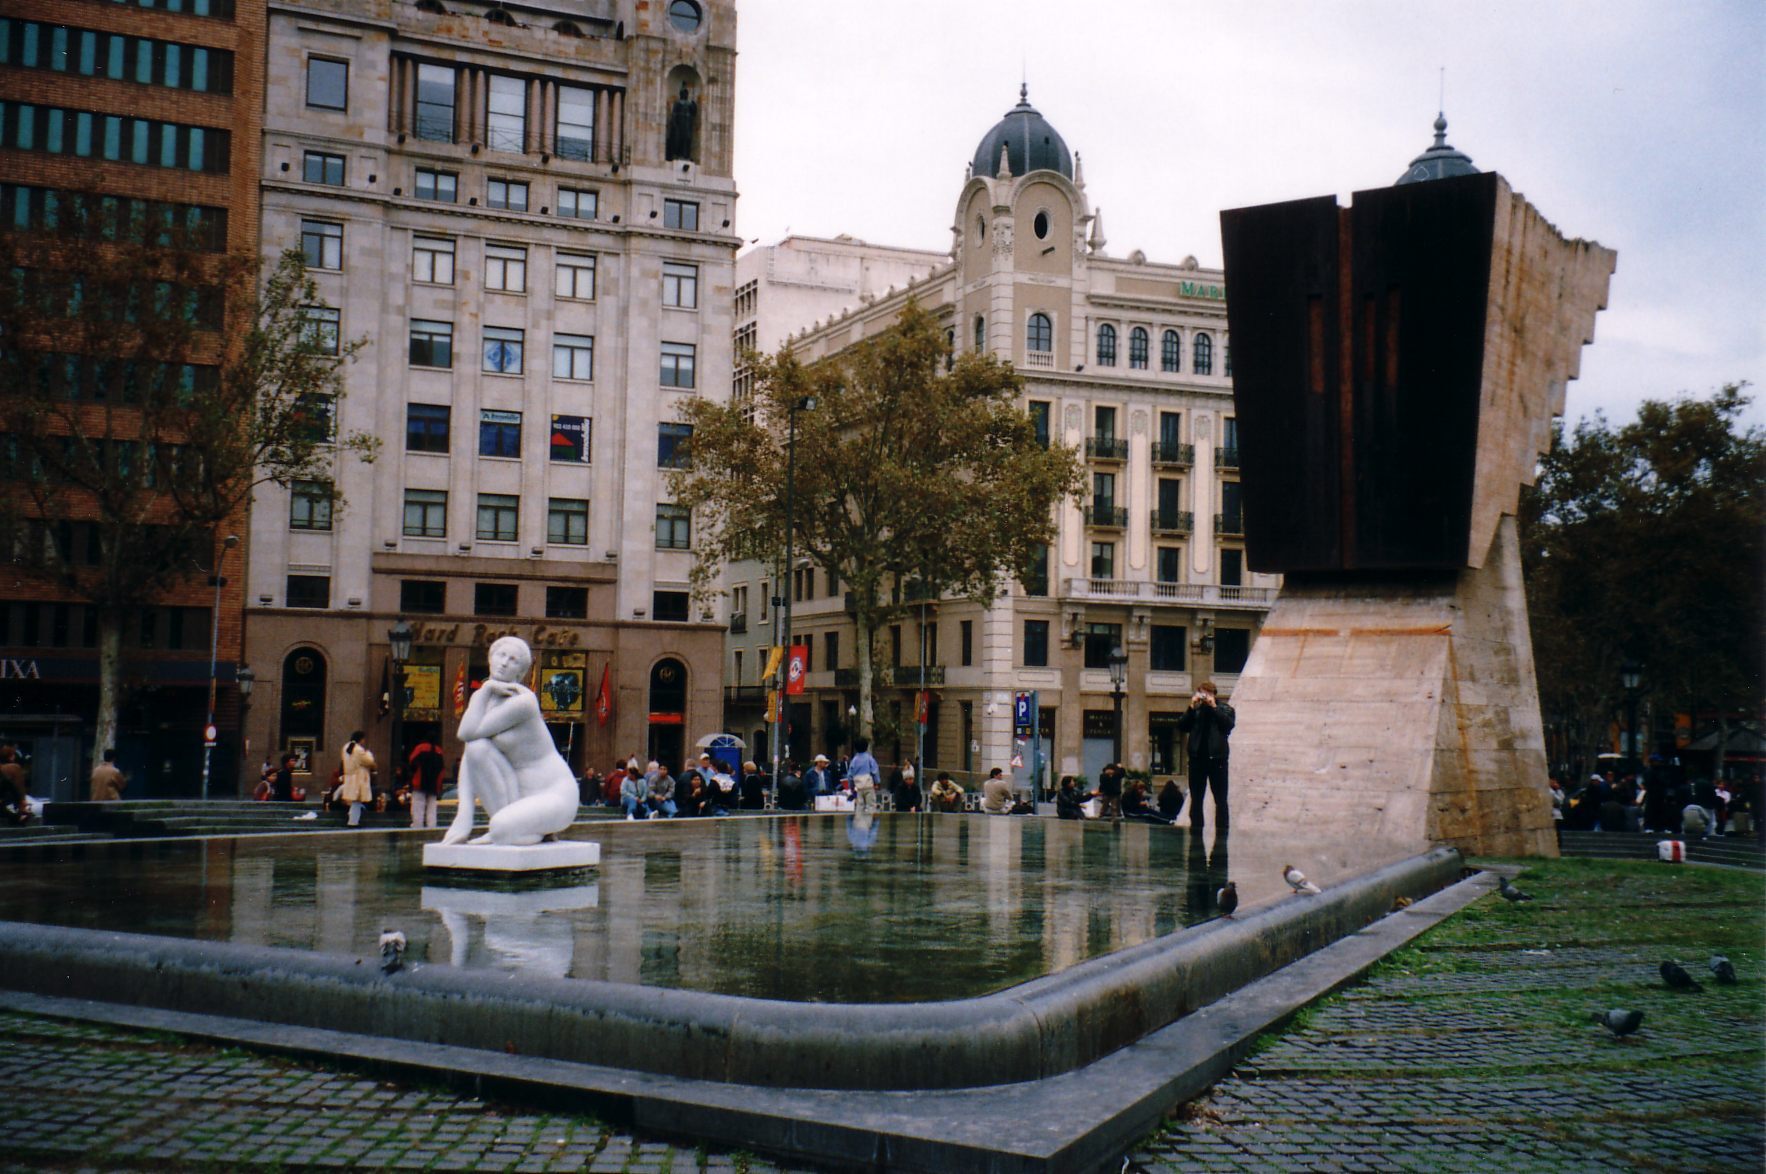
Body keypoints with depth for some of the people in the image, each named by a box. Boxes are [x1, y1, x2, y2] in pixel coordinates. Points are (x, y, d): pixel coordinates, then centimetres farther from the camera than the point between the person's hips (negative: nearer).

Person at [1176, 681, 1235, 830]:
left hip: (1216, 757, -3)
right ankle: (1196, 830, 10)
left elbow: (1228, 724, -12)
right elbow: (1181, 726, 1)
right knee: (1196, 799, 6)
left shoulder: (1225, 709, 6)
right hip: (1197, 757, 3)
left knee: (1220, 799, -2)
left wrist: (1214, 707, -13)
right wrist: (1191, 708, -7)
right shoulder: (1195, 710, 12)